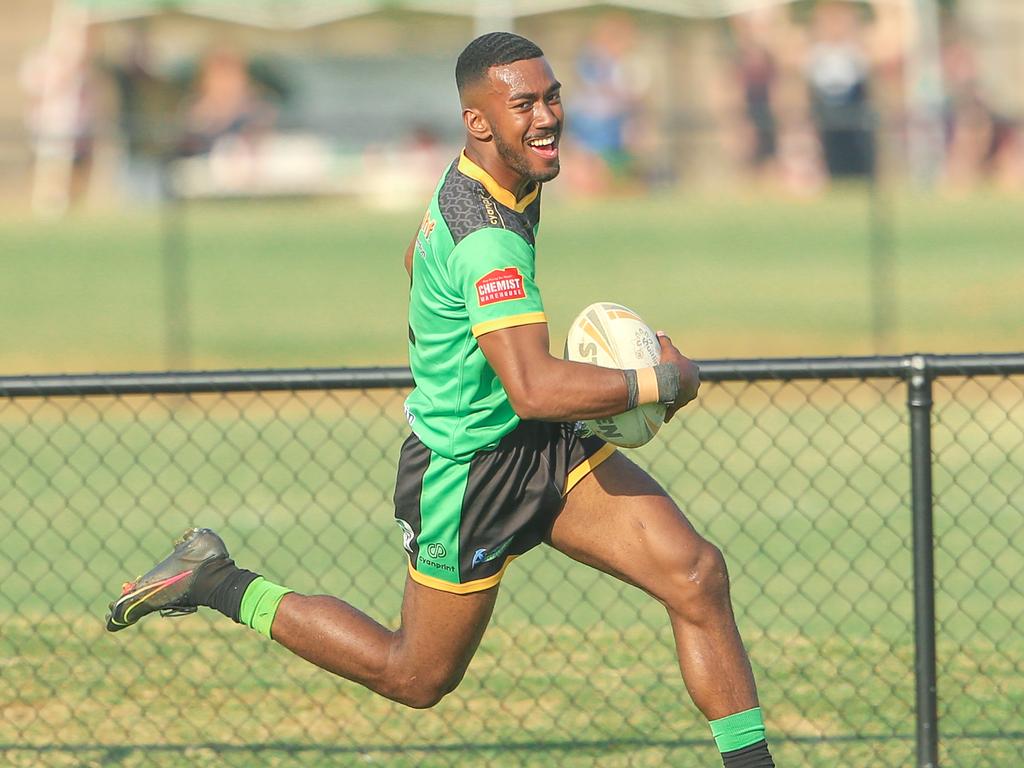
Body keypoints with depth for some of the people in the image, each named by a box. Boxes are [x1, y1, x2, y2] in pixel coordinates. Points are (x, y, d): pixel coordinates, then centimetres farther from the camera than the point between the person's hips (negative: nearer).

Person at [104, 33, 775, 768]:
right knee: (416, 677, 12)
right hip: (468, 477, -8)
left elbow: (417, 261, 23)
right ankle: (216, 583, 24)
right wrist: (663, 382, -29)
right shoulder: (487, 239, -31)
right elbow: (535, 390, -41)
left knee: (697, 572, -6)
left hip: (541, 452, 8)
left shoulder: (469, 183, 1)